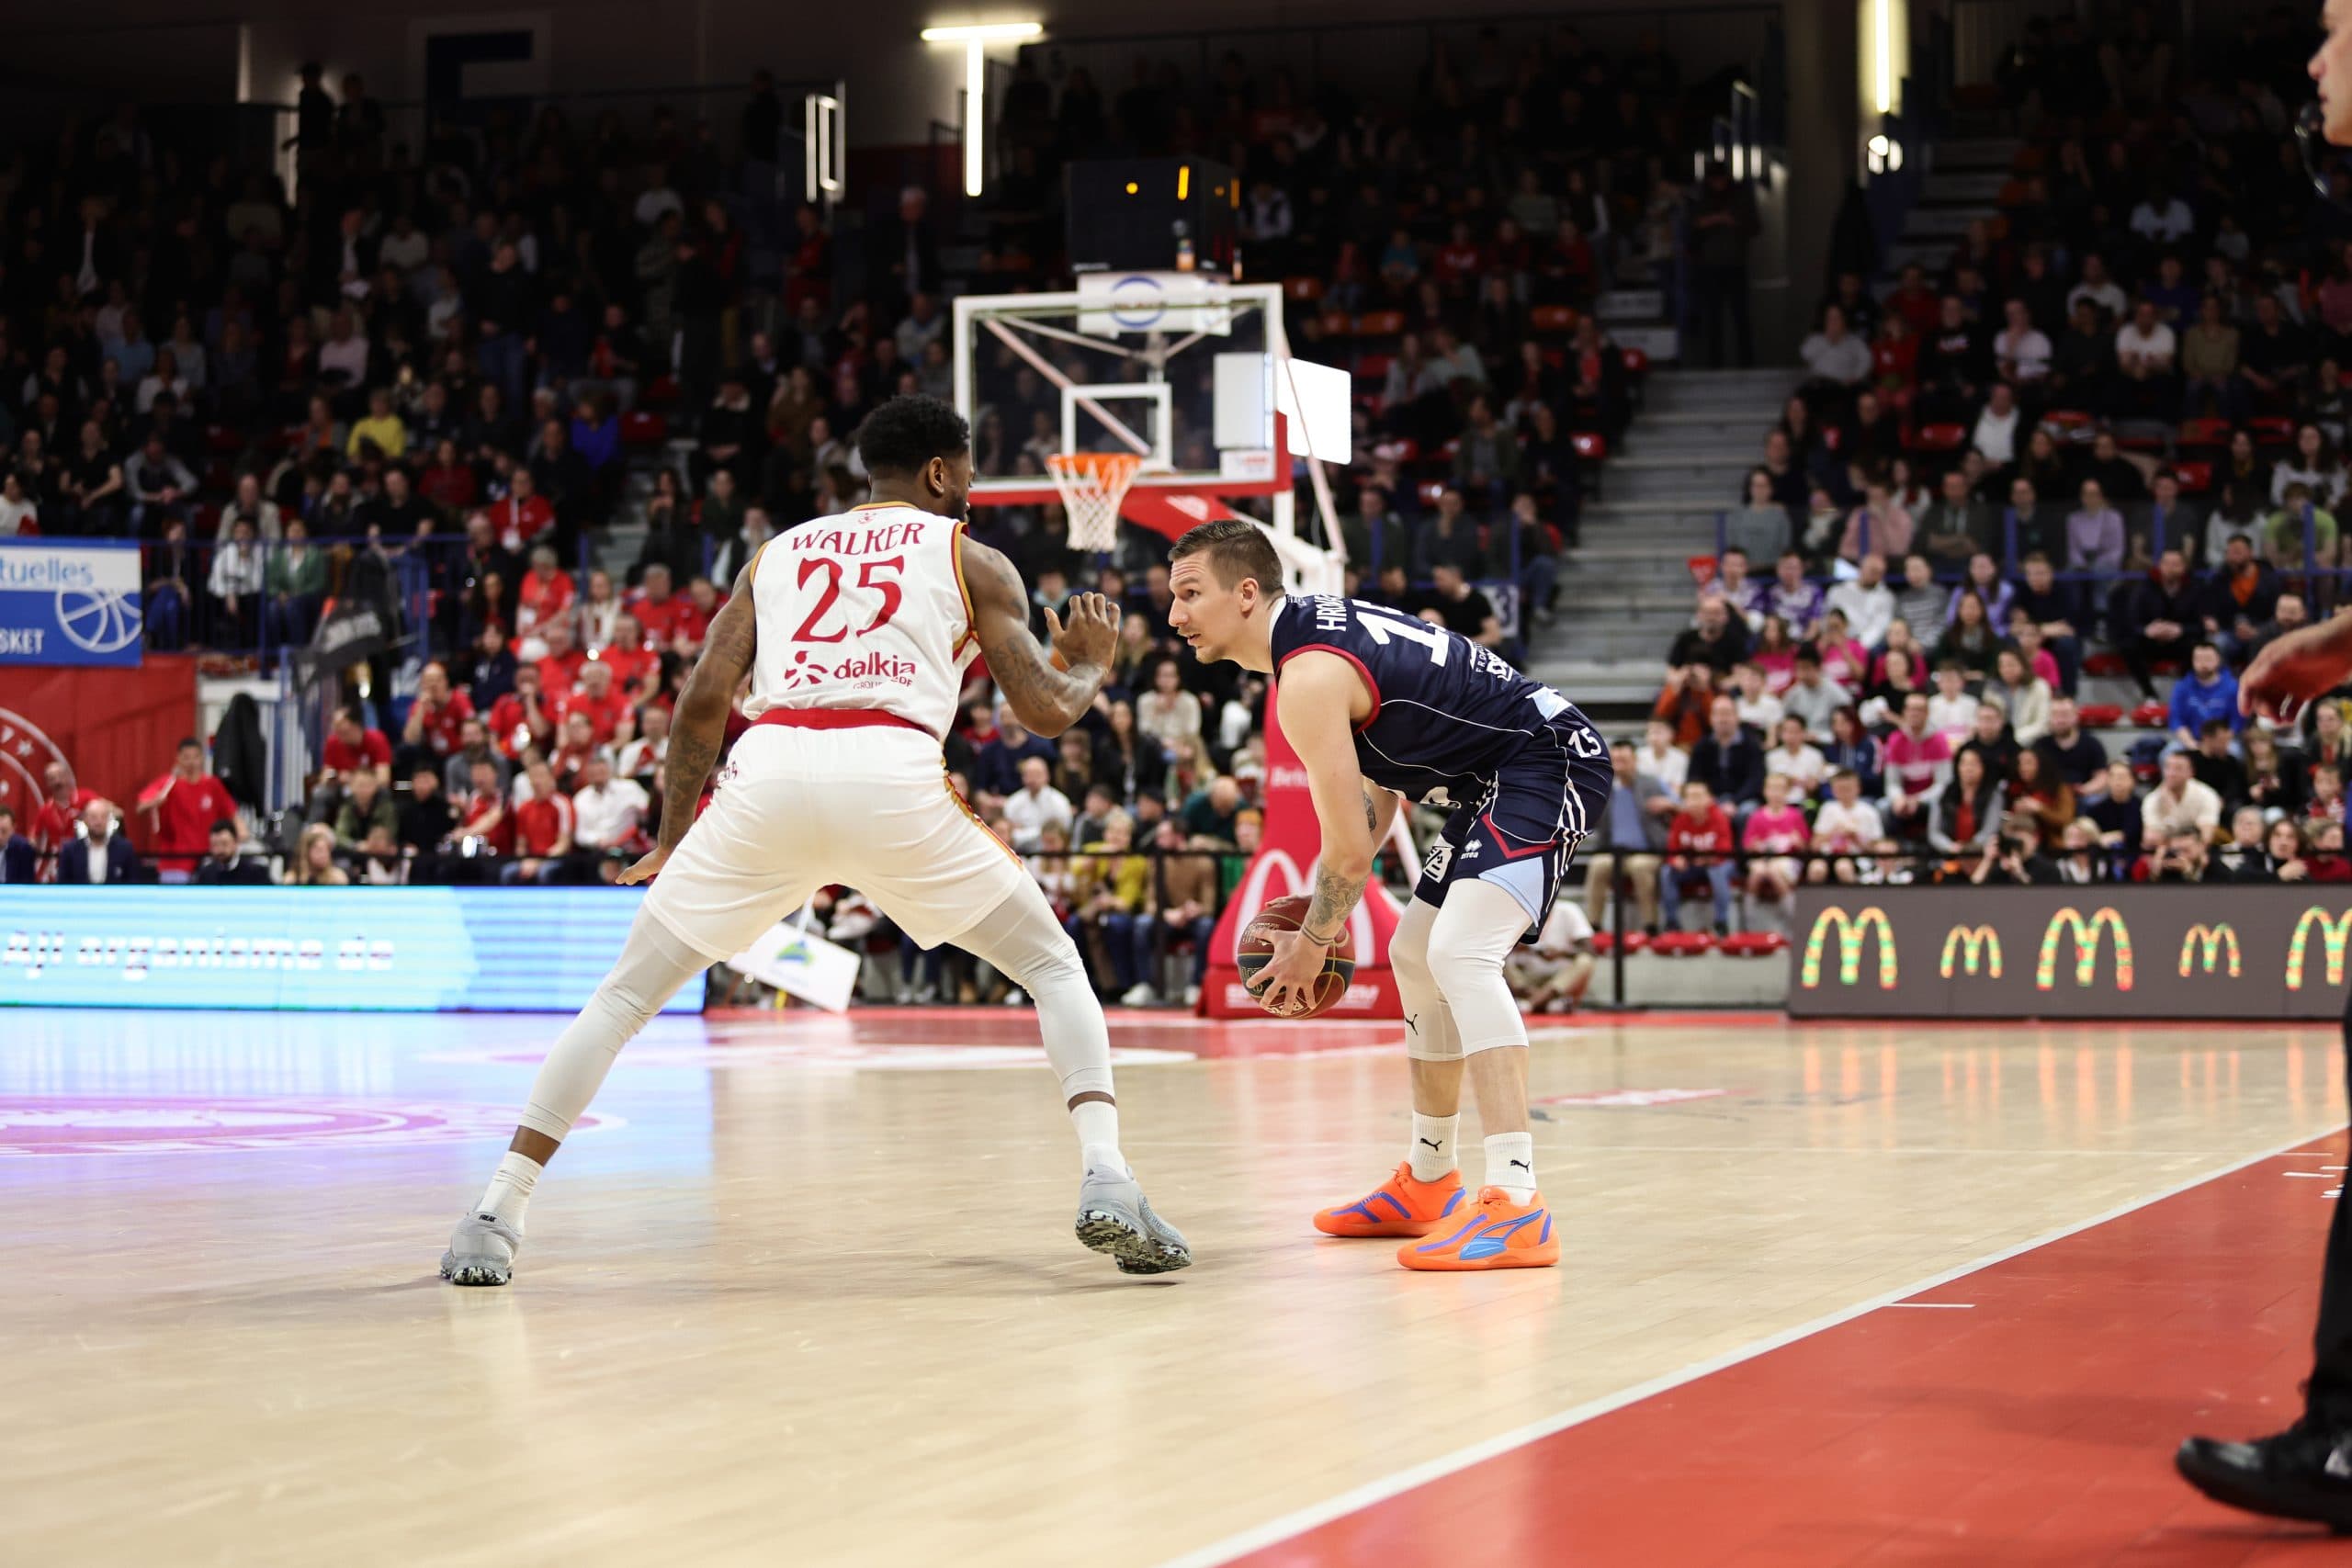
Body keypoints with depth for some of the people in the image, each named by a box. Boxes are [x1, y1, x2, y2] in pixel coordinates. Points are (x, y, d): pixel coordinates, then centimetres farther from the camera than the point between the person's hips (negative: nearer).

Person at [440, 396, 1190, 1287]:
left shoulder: (778, 555, 28)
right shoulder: (971, 561, 20)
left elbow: (702, 702, 18)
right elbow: (1045, 712, 14)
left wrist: (673, 838, 28)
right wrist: (1091, 666, 36)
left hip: (768, 776, 2)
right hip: (894, 779, -2)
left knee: (627, 995, 15)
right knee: (1055, 968, 16)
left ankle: (497, 1214, 6)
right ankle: (1106, 1185, -3)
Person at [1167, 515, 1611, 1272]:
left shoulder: (1309, 676, -21)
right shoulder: (1320, 626, 11)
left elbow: (1349, 846, -18)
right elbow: (1379, 796, 19)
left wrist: (1313, 944, -2)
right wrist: (1320, 925, 17)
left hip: (1549, 767, -11)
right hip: (1500, 782, 11)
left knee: (1461, 952, -28)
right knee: (1416, 957, 21)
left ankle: (1516, 1206, -35)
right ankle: (1427, 1184, 34)